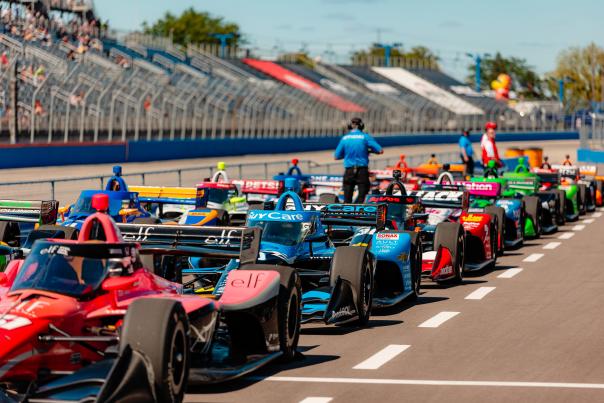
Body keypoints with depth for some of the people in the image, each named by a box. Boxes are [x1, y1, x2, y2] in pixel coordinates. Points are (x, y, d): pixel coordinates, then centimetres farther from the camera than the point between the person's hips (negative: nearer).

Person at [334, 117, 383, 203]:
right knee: (362, 194, 2)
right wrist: (369, 151, 13)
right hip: (362, 170, -2)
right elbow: (380, 150, -5)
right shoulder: (365, 137, -3)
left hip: (349, 170, 2)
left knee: (347, 198, 8)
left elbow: (336, 156, 6)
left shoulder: (344, 138, 3)